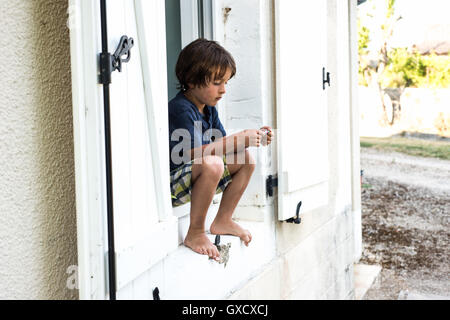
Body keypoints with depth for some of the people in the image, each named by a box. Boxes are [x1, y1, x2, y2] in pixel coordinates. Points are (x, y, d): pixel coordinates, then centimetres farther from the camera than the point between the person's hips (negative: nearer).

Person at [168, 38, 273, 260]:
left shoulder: (209, 109, 10)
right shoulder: (180, 109, -21)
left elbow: (222, 144, 13)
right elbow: (195, 153, -30)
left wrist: (251, 138, -4)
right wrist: (239, 140, -27)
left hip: (193, 179, 10)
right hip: (170, 186, -10)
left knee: (245, 160, 8)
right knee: (212, 164, -36)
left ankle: (223, 221, 15)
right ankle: (195, 233, -23)